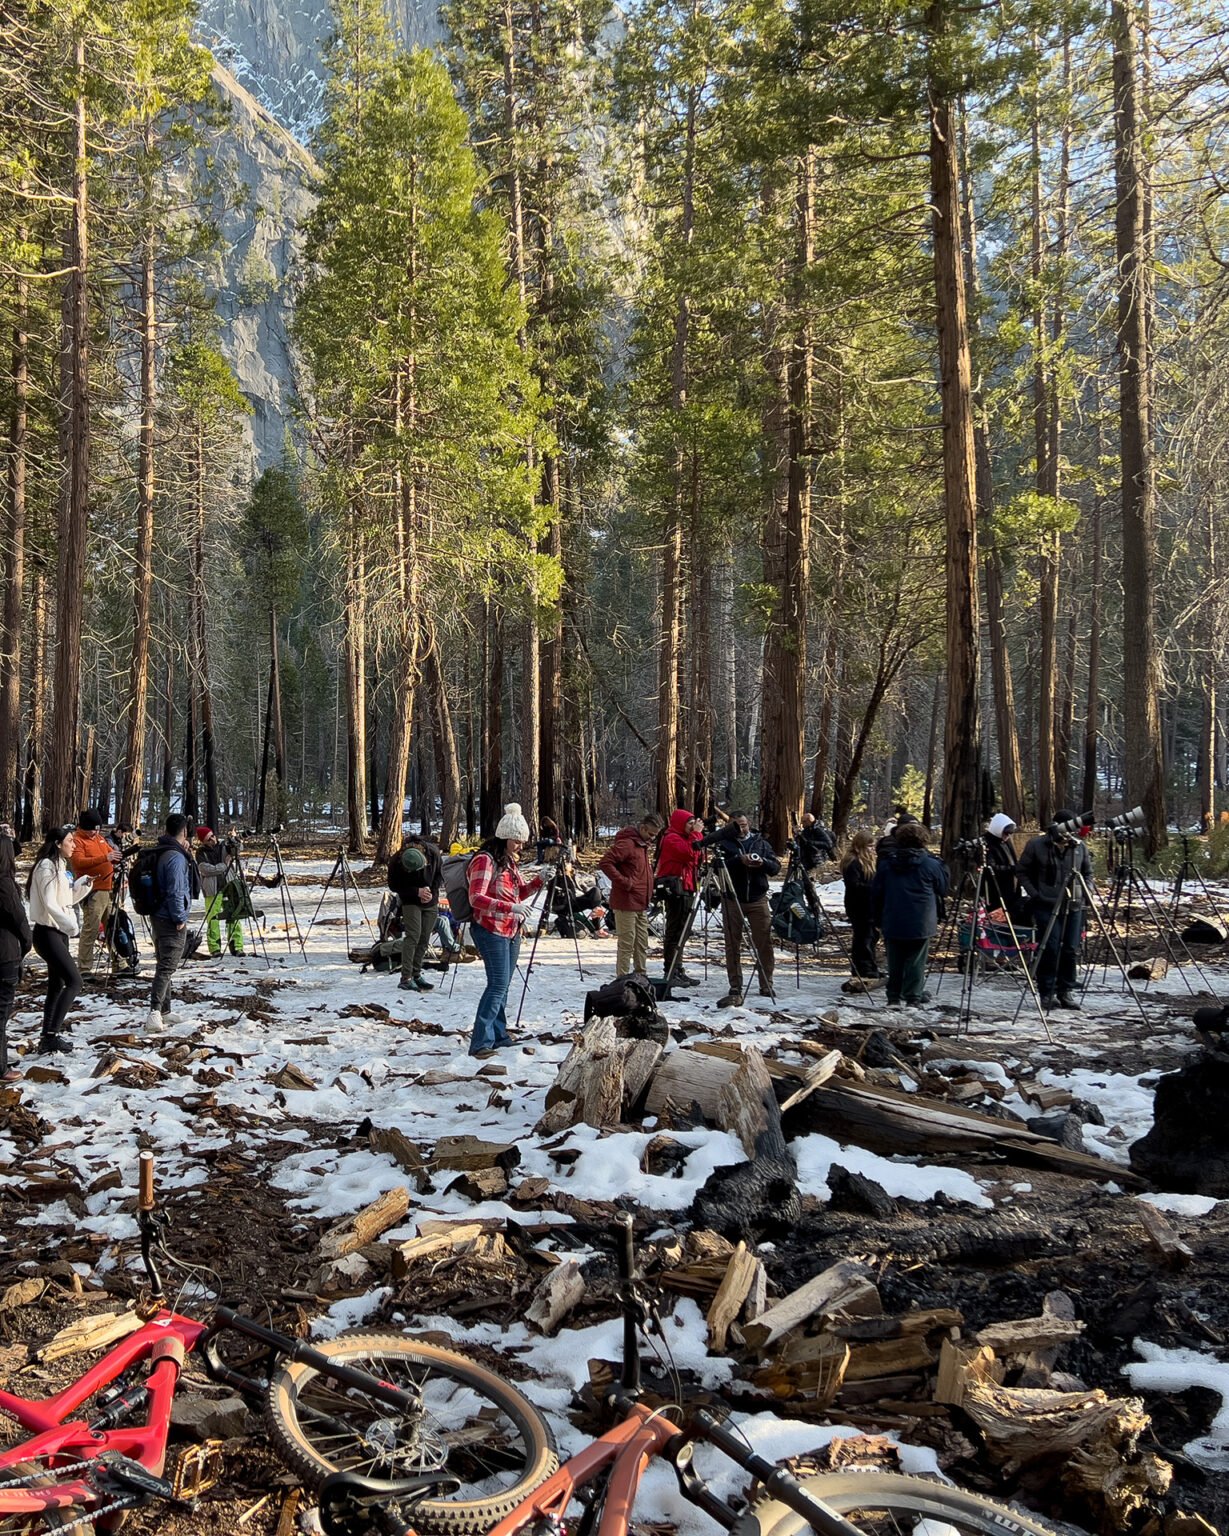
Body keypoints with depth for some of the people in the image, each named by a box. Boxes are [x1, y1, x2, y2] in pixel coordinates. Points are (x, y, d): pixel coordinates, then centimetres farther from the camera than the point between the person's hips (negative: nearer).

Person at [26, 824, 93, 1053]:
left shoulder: (58, 866, 14)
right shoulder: (47, 866, -16)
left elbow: (66, 900, 17)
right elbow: (50, 904, -22)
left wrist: (83, 885, 5)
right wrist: (71, 925, -21)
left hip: (58, 932, 10)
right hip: (48, 933, -10)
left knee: (56, 983, 11)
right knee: (74, 981, -14)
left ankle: (48, 1034, 15)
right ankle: (52, 1033, -15)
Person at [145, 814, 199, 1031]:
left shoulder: (160, 852, 9)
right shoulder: (176, 857, -19)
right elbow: (175, 891, -22)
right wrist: (180, 918, -15)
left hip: (159, 916, 10)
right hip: (172, 920, -10)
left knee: (164, 964, 16)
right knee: (167, 966, -10)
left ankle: (164, 1011, 25)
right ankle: (155, 1012, -17)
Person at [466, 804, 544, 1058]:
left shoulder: (509, 861, 14)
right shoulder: (485, 860, -15)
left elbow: (520, 892, 21)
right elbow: (476, 899, -23)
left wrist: (537, 881, 1)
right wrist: (510, 907, -34)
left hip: (511, 931, 9)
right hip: (490, 930, -9)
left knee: (502, 985, 13)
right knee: (498, 984, -14)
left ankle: (499, 1036, 21)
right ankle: (481, 1042, -14)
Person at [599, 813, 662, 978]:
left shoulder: (645, 845, 16)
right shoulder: (626, 844, -15)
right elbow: (605, 863, -24)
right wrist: (624, 882, -22)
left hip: (641, 905, 9)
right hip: (626, 904, -9)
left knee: (642, 945, 14)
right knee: (626, 945, -6)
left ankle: (641, 976, 22)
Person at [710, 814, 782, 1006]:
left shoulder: (761, 843, 12)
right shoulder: (723, 843, 4)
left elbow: (776, 867, 6)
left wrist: (763, 863, -14)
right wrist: (739, 860, -24)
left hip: (758, 899, 2)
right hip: (731, 900, -2)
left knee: (764, 944, 0)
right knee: (732, 946, 0)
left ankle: (766, 986, 12)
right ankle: (735, 990, 3)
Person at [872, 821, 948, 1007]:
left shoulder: (886, 863, 1)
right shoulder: (930, 864, -8)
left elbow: (876, 891, 6)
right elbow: (943, 889, 4)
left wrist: (879, 919, 16)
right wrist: (943, 866, 18)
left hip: (892, 922, 3)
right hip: (921, 924, -3)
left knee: (894, 961, 12)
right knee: (916, 961, 3)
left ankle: (893, 997, 16)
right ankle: (913, 998, 2)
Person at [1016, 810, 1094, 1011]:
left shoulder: (1079, 847, 7)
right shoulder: (1036, 845, -4)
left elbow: (1088, 873, 19)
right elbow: (1022, 871, 2)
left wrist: (1083, 893, 5)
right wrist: (1034, 894, -6)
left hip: (1073, 906, 4)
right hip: (1046, 905, -4)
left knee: (1071, 950, 3)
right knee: (1049, 949, -9)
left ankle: (1067, 990, 15)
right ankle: (1047, 993, 1)